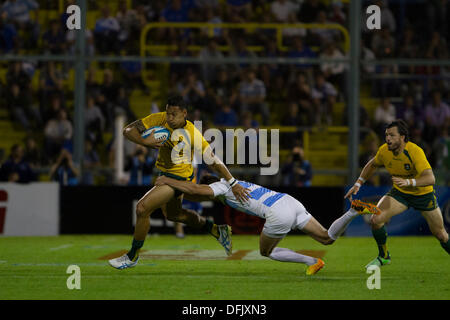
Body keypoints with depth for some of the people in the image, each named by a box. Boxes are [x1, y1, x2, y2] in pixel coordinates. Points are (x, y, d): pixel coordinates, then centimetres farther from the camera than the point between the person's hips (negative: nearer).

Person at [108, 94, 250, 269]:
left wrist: (233, 184, -18)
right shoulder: (160, 119, -13)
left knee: (142, 208, -15)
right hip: (165, 173, 8)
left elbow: (214, 162, -19)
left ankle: (132, 256, 2)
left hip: (179, 177, -8)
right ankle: (218, 231, 39)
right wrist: (144, 141, -31)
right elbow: (128, 130, -11)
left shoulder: (192, 134, -26)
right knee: (173, 214, 27)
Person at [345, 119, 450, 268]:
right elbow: (372, 165, 8)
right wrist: (358, 184, 2)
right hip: (399, 193, 3)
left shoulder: (415, 151, -31)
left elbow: (430, 178, -41)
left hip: (423, 194, -3)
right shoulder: (384, 151, -16)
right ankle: (384, 256, 5)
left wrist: (408, 182, -55)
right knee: (376, 220, -18)